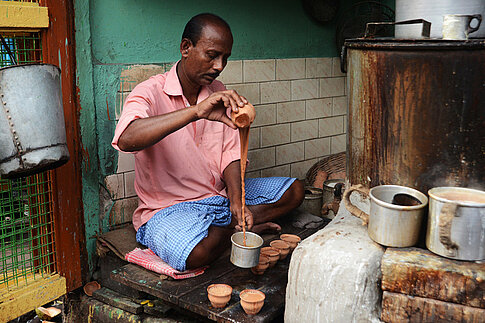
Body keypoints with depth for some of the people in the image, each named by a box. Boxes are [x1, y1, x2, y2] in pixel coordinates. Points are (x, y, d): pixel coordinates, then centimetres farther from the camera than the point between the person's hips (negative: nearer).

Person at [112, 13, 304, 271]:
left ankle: (228, 226, -8)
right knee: (199, 251, -36)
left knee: (294, 190, 3)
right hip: (168, 208, -6)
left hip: (220, 194, 6)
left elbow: (231, 154, 3)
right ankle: (237, 227, -4)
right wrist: (196, 111, -43)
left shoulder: (218, 94, 7)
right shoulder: (150, 93, -14)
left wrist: (236, 200, -16)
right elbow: (126, 140, -36)